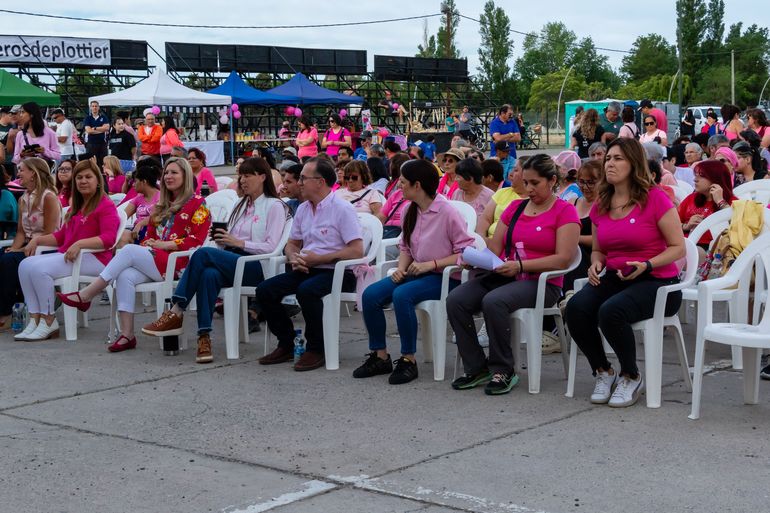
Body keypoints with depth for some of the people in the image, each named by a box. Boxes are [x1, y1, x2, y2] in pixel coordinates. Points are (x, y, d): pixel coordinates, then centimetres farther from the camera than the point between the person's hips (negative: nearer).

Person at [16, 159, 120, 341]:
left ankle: (49, 323, -16)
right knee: (25, 265, -11)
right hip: (66, 255, 9)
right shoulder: (76, 206, 26)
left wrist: (79, 244, -28)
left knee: (39, 268, -26)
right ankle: (35, 320, -15)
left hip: (94, 258, -9)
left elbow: (108, 238, -17)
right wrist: (37, 239, 12)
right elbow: (61, 236, 28)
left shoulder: (105, 205, -4)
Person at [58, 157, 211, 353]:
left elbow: (197, 240, -7)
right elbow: (150, 234, 27)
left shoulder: (197, 203, 4)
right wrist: (148, 244, 3)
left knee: (129, 250, -26)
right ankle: (127, 334, -31)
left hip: (177, 262, -6)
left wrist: (166, 245, -12)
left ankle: (84, 296, -23)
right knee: (125, 276, -26)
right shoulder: (162, 206, 28)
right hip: (153, 259, 7)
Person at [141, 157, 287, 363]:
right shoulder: (241, 205, 28)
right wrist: (222, 240, 2)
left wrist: (238, 242, -12)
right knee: (209, 274, -32)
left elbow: (270, 247, -7)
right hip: (230, 261, 5)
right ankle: (204, 337, -38)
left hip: (257, 266, -5)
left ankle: (175, 314, -25)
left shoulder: (274, 206, 5)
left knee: (203, 253, -27)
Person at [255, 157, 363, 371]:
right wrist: (294, 258, -2)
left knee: (306, 290, -36)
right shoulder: (302, 209, 13)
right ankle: (286, 345, 5)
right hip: (307, 270, 8)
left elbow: (357, 251, -17)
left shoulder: (342, 209, -10)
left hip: (338, 272, -8)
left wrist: (319, 258, -16)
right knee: (265, 290, -9)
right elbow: (292, 243, 23)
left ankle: (316, 349, -17)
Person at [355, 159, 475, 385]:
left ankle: (408, 360, -20)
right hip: (416, 273, 7)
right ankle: (380, 356, -3)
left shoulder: (447, 212, -15)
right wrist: (401, 267, -3)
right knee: (371, 294, -14)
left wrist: (431, 264, -23)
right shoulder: (410, 212, 7)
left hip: (443, 277, -7)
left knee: (402, 295, -33)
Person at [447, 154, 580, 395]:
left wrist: (520, 265, -20)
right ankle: (476, 368, -9)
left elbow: (563, 259, -11)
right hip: (504, 276, 7)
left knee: (493, 301, -35)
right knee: (455, 300, -18)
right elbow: (495, 246, 16)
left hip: (542, 283, -6)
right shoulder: (515, 207, 19)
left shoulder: (565, 211, 0)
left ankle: (504, 371, -20)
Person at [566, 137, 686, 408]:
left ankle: (631, 376, -7)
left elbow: (678, 248, -8)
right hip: (615, 278, 5)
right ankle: (603, 371, -3)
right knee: (576, 307, -26)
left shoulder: (655, 198, -8)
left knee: (610, 311, -35)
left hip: (656, 282, -5)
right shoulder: (601, 205, 10)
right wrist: (596, 264, -1)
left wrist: (645, 265, -22)